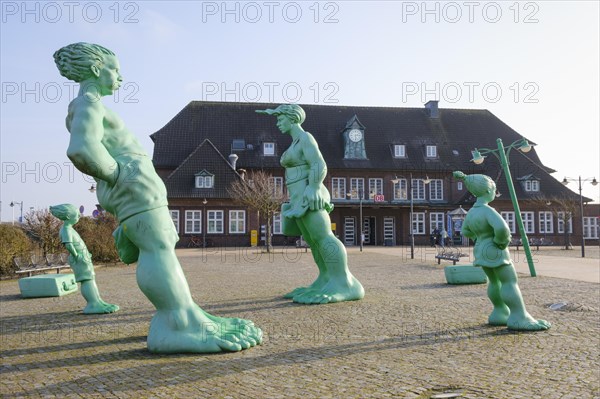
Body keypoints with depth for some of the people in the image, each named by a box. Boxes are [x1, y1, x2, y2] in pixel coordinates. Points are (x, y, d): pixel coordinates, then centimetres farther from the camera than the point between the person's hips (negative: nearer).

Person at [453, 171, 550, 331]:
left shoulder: (471, 212, 4)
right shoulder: (487, 210, -22)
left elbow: (466, 232, 18)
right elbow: (502, 228, -36)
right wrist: (501, 241, -18)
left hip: (482, 251, 9)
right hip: (495, 253, -9)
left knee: (496, 282, 15)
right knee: (510, 282, -4)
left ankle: (500, 314, 20)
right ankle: (519, 319, -5)